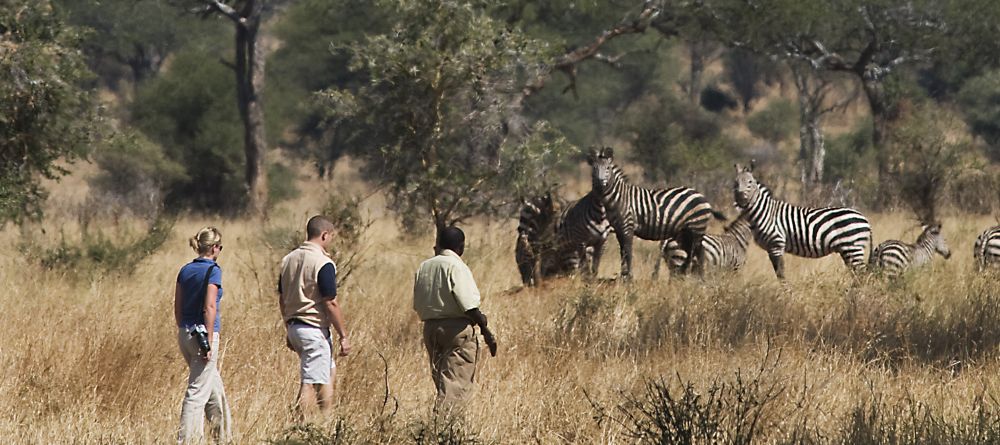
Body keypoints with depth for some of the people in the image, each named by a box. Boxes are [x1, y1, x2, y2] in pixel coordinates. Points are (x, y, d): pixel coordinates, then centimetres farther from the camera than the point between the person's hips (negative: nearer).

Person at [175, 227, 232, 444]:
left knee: (214, 386, 20)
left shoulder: (185, 270, 8)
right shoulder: (212, 270, -13)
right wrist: (209, 342, -17)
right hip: (204, 333, -8)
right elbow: (209, 307, -19)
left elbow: (177, 308, 11)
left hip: (185, 334, 8)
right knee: (198, 391, -4)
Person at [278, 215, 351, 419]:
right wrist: (344, 336, -11)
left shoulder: (289, 259, 9)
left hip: (294, 326, 9)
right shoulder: (323, 263, -16)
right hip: (315, 329, -9)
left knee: (329, 371, 22)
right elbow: (331, 304, -17)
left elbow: (282, 299, 14)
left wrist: (288, 330, 23)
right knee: (310, 383, -6)